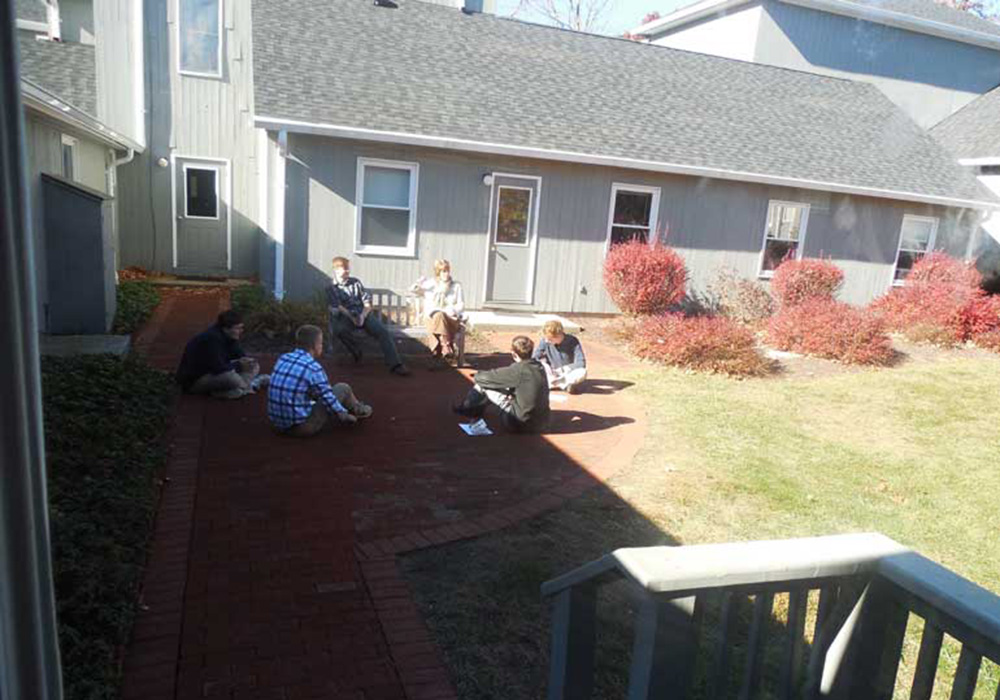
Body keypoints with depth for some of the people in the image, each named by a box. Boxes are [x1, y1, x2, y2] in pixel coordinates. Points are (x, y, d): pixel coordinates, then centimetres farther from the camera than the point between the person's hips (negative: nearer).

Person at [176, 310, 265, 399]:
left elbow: (239, 354, 6)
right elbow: (218, 368, -31)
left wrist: (247, 360, -16)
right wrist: (238, 365, -21)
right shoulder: (212, 338, -28)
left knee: (254, 366, 2)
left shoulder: (228, 336, -2)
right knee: (230, 377, -37)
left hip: (213, 373, 9)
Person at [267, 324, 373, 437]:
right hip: (303, 427, -7)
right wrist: (345, 416, 7)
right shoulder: (313, 368, -17)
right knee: (343, 389, 5)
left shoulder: (282, 359, 4)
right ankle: (359, 410, 36)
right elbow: (328, 398, -10)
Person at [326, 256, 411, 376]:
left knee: (383, 331, -23)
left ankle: (395, 364, -33)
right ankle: (356, 352, -10)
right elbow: (336, 307, -5)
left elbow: (367, 302, 10)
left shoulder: (355, 282, 19)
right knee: (339, 329, -36)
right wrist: (351, 317, -22)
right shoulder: (331, 288, 10)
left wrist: (363, 316, -10)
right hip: (346, 317, -2)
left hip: (363, 314, 2)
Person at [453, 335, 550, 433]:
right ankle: (477, 408, 40)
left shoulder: (518, 370, -21)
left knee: (484, 385, 1)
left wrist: (478, 376, 9)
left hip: (524, 424, -8)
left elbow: (485, 378, -12)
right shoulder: (539, 366, 1)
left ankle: (466, 409, 29)